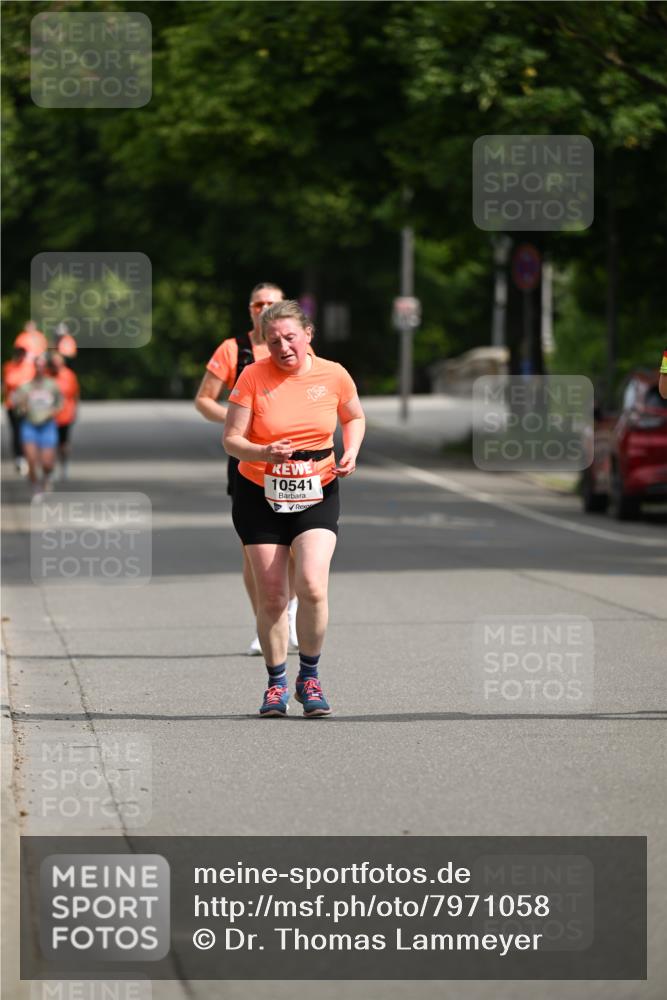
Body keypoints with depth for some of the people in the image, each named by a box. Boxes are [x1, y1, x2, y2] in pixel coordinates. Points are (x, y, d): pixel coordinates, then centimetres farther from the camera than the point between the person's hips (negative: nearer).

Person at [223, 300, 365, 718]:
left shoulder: (333, 375, -4)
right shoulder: (254, 377, -10)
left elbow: (355, 417, 16)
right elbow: (231, 440, -9)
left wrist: (351, 452, -3)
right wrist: (265, 452, -28)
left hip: (317, 495, 0)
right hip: (260, 495, 0)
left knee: (312, 586, -18)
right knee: (271, 596, 1)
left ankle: (310, 677, 2)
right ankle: (277, 684, 20)